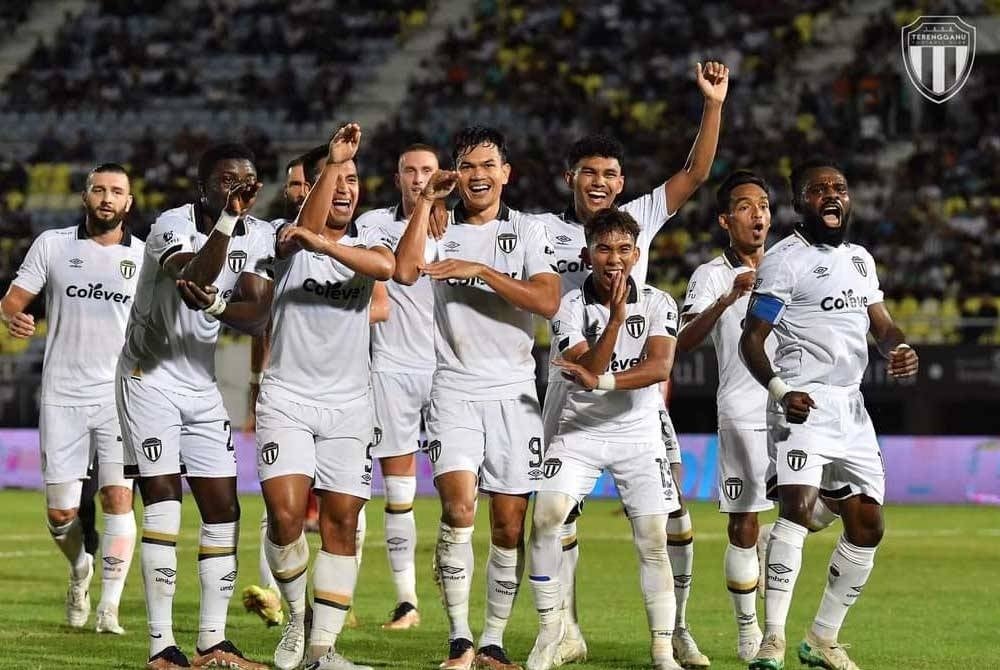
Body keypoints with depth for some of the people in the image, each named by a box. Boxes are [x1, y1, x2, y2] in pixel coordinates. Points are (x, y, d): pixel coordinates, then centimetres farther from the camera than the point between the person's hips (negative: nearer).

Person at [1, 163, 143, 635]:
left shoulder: (145, 256, 6)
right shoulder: (52, 245, 5)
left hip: (122, 398, 0)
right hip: (62, 397, 0)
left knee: (118, 498, -13)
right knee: (60, 511, 0)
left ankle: (109, 608, -8)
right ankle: (80, 569, 33)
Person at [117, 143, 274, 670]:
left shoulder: (259, 237, 1)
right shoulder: (173, 225, -17)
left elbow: (257, 317, -9)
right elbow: (197, 278, -36)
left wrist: (216, 304, -28)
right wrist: (229, 218, -42)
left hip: (201, 385, 6)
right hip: (150, 377, -6)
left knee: (223, 509, 2)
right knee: (163, 504, -12)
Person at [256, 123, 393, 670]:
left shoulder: (368, 241, 8)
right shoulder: (293, 239, 1)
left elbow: (386, 266, -18)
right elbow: (305, 227, -25)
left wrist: (324, 245, -31)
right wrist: (330, 161, -37)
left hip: (348, 403, 3)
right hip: (287, 398, -3)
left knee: (342, 524, 0)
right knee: (286, 515, -16)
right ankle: (297, 614, 8)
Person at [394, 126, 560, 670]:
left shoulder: (527, 231, 6)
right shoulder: (441, 229, 8)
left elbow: (547, 301, -8)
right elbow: (405, 271, -12)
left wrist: (483, 271, -16)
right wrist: (425, 201, -7)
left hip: (513, 391, 1)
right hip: (454, 390, -1)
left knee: (509, 523, 0)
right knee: (458, 506, -19)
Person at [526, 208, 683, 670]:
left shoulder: (657, 304, -3)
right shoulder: (571, 306, -7)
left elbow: (660, 366, -19)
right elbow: (588, 370, -18)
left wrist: (602, 380, -30)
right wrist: (615, 318, -29)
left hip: (639, 435, 1)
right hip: (579, 432, 0)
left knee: (653, 541, -6)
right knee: (545, 519, -18)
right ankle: (550, 630, -3)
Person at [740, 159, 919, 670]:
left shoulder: (860, 259, 16)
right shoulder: (785, 260, -6)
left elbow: (881, 325, 22)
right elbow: (751, 341, -7)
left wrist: (900, 349, -1)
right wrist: (779, 390, -23)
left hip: (851, 406, 8)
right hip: (805, 403, -8)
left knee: (867, 526, 7)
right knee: (798, 506, -24)